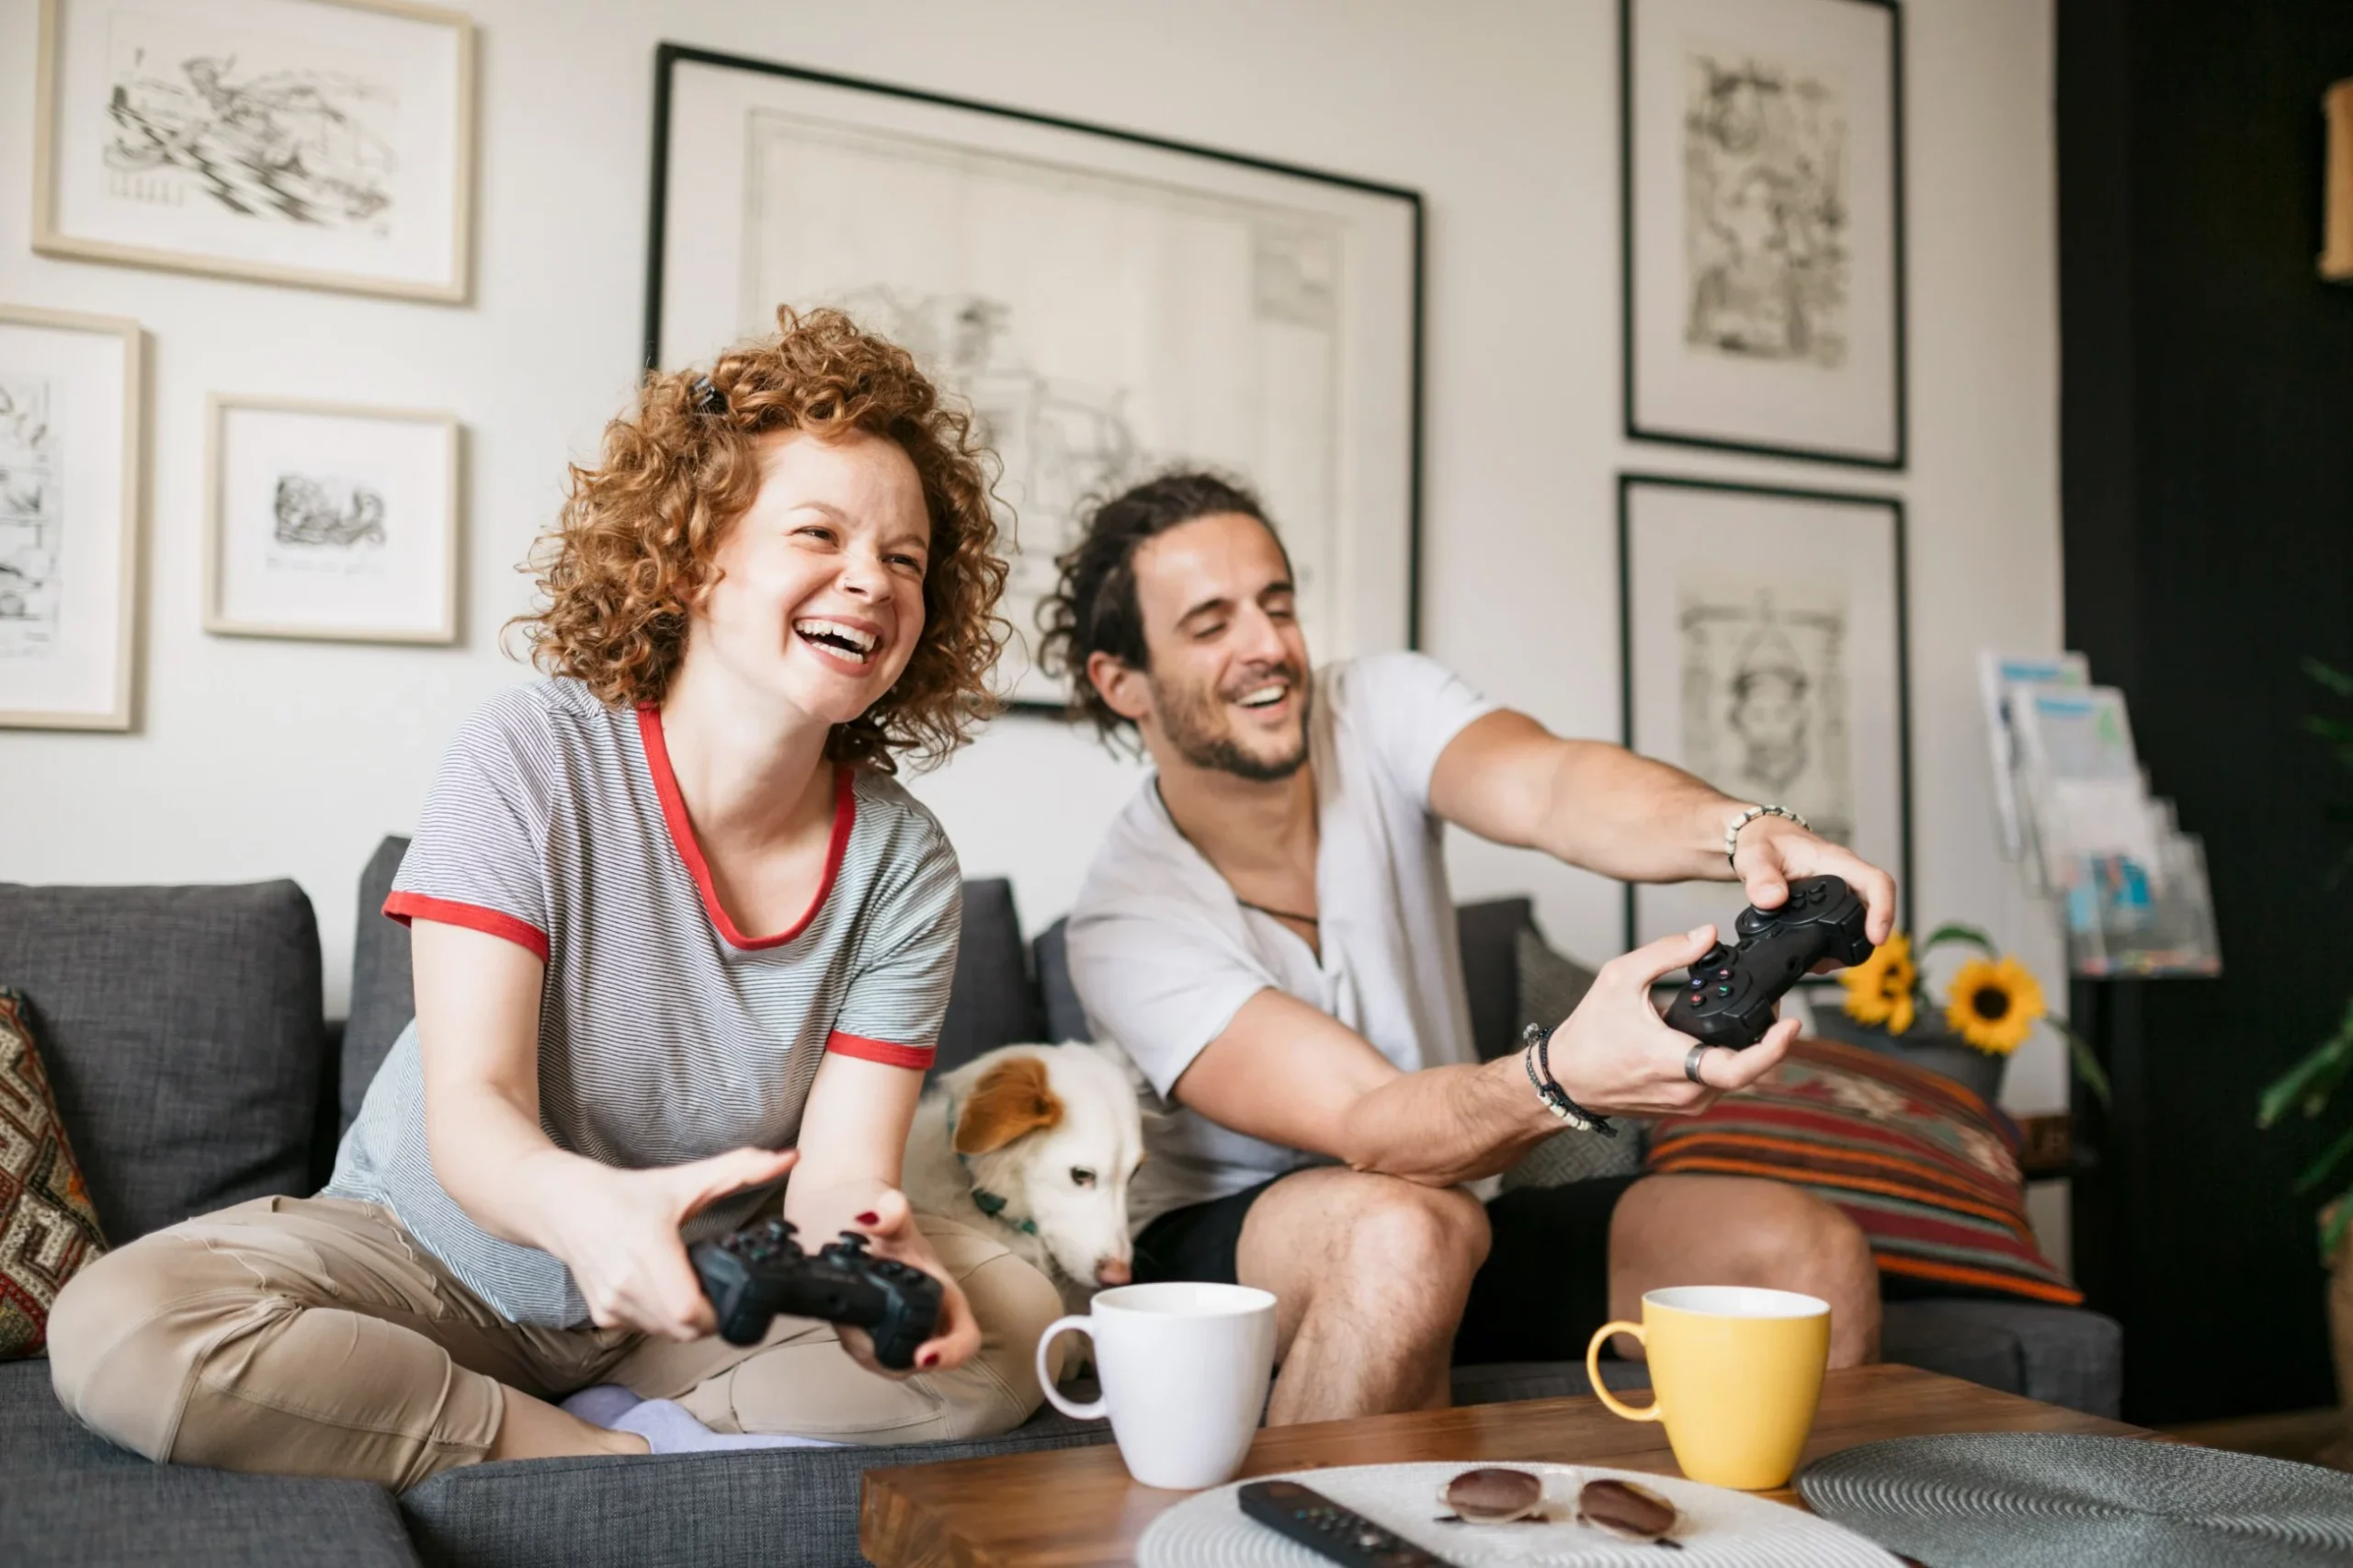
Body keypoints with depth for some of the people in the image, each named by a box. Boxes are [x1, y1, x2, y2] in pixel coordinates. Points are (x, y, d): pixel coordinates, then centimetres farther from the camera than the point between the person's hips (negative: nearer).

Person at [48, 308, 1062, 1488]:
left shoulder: (903, 865, -10)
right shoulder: (530, 760, -18)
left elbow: (840, 1172, -17)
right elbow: (471, 1109, -26)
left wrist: (872, 1237, -43)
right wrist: (584, 1204, -50)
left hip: (707, 1293, 2)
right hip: (433, 1248, -1)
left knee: (1014, 1323, -21)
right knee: (117, 1328, -29)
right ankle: (630, 1464, -18)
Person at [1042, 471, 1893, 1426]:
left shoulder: (1381, 708, -8)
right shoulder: (1124, 923, -21)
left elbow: (1552, 786, -29)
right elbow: (1367, 1125, -31)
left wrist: (1742, 833, -51)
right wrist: (1567, 1075, -52)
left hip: (1459, 1203, 5)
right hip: (1227, 1247, -4)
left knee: (1815, 1252, -12)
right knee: (1405, 1229, -38)